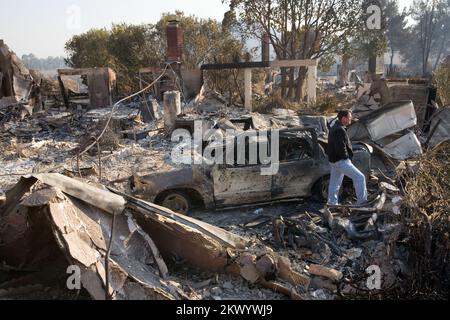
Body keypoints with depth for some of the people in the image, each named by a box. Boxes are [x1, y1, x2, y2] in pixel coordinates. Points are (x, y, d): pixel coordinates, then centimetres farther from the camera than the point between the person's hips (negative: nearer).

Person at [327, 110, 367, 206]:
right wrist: (347, 157, -12)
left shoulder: (335, 128, 15)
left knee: (334, 182, 16)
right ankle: (362, 201, -7)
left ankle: (332, 203, 25)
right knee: (359, 177, -9)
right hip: (340, 161, -11)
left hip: (334, 161, 11)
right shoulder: (339, 130, -20)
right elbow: (340, 148, -27)